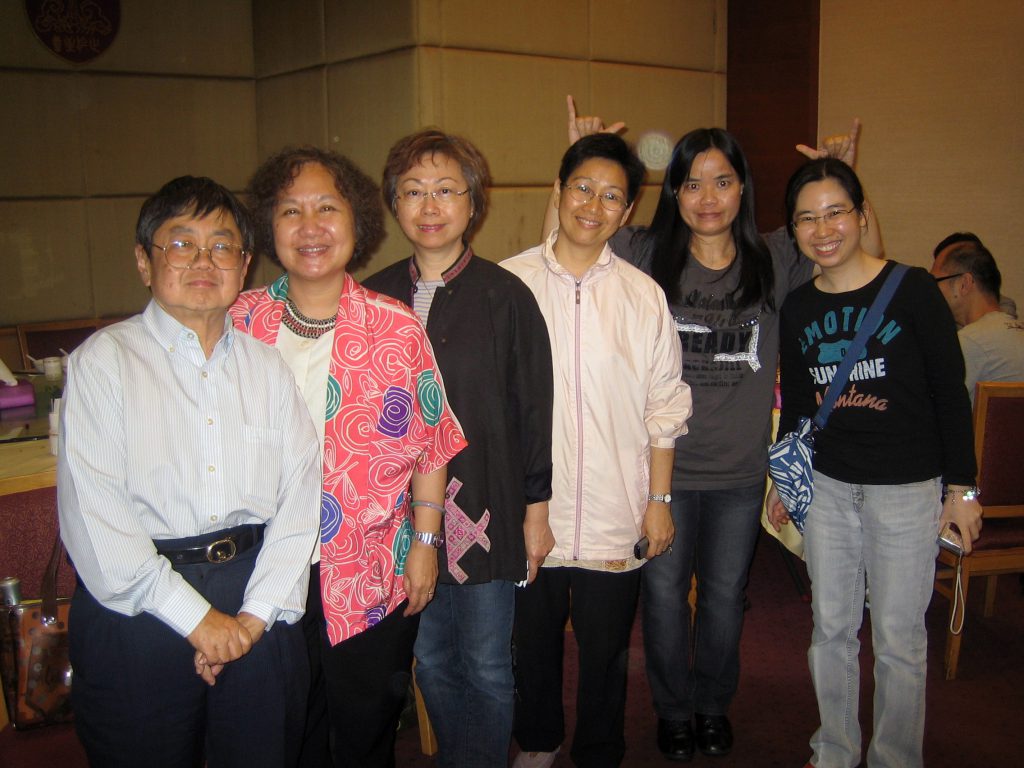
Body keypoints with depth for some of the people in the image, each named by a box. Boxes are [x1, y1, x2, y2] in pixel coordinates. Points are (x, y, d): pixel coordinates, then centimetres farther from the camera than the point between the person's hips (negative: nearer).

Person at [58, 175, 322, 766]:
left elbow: (300, 495, 2)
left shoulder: (267, 365, 9)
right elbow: (93, 514, -11)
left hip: (258, 619, 3)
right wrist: (195, 617, -13)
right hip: (137, 609, -3)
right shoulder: (103, 361, -2)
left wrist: (257, 612, -9)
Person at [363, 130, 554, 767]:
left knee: (487, 669, 8)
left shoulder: (507, 296, -5)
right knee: (432, 665, 16)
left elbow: (534, 408, -3)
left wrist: (536, 509, -3)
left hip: (486, 515, -3)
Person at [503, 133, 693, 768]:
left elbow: (664, 406, 5)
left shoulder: (643, 296, 1)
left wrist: (659, 499, 2)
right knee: (533, 643, 17)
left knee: (606, 653, 12)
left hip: (614, 518, 0)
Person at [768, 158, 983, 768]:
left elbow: (951, 394, -5)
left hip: (908, 488, -4)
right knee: (831, 628, 14)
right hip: (828, 487, 4)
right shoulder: (798, 308, 3)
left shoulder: (913, 290, -9)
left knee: (899, 637, 5)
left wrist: (962, 487, -6)